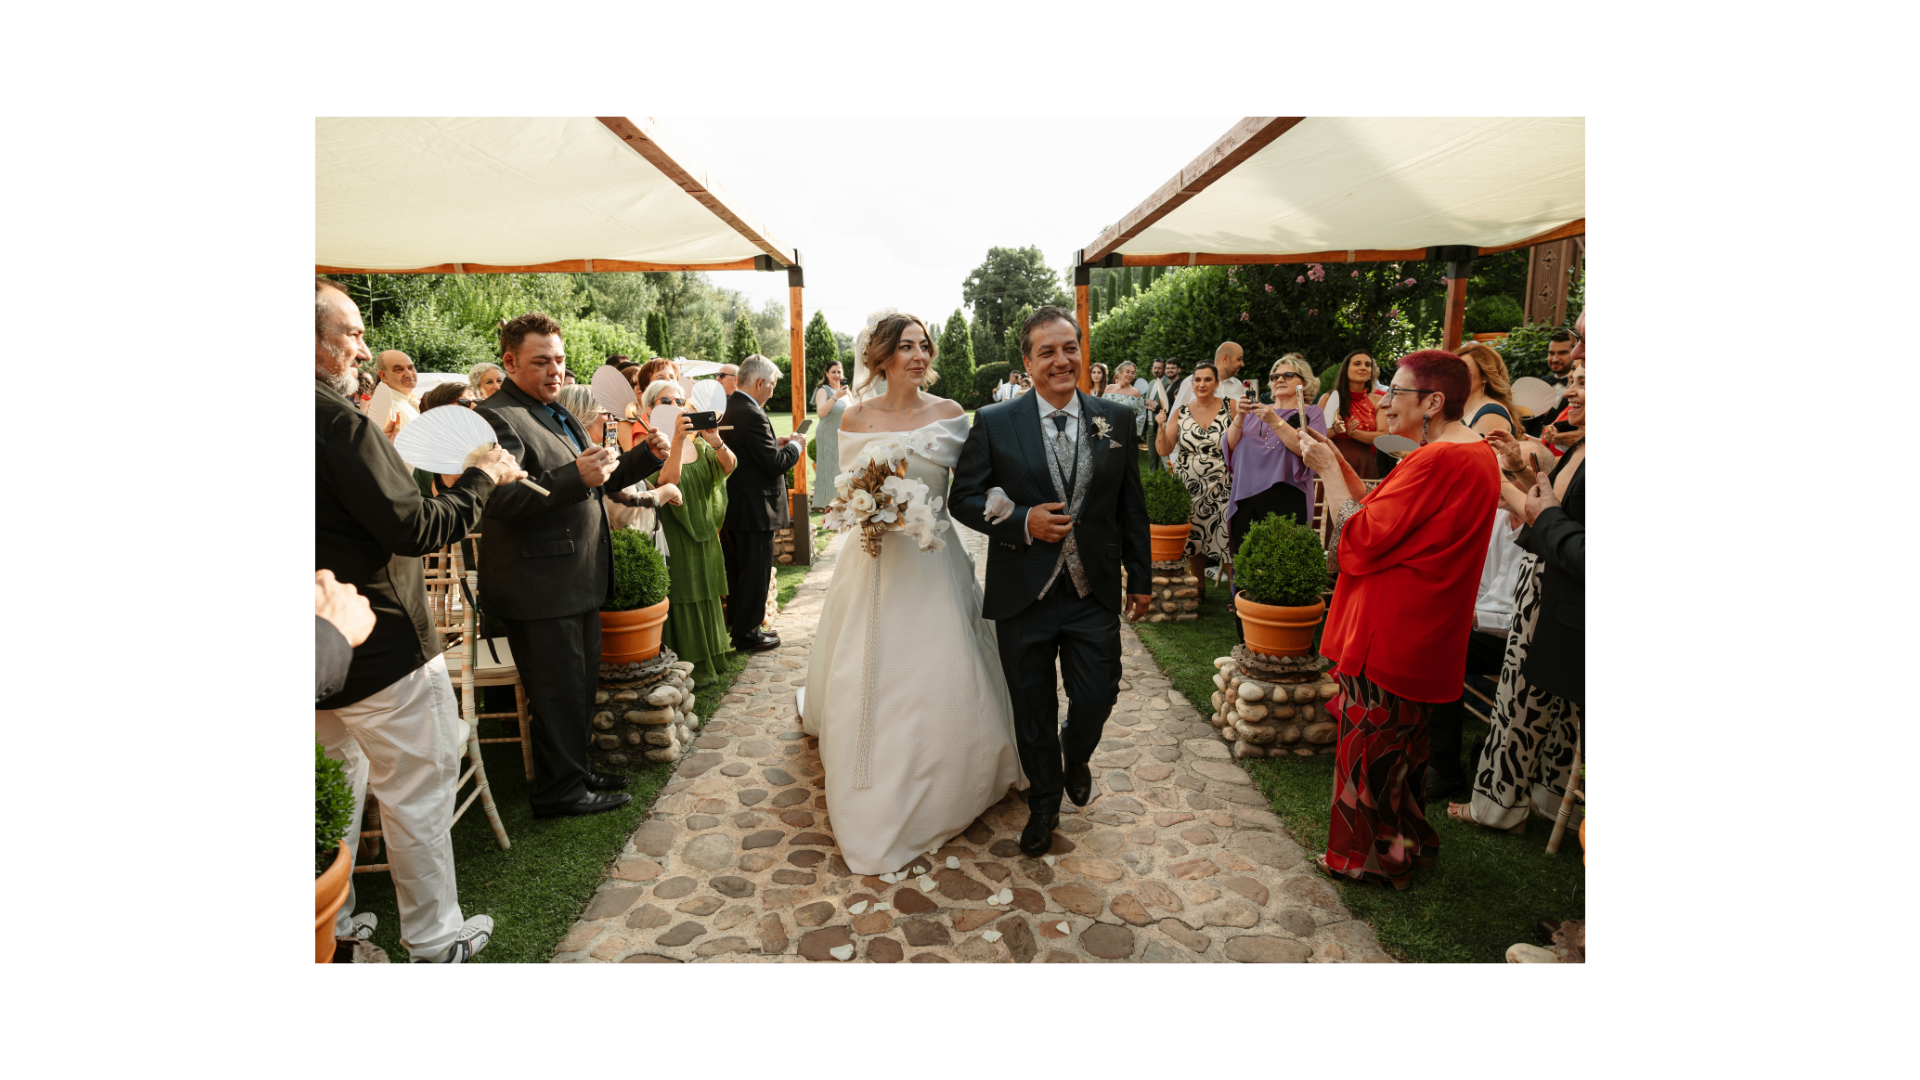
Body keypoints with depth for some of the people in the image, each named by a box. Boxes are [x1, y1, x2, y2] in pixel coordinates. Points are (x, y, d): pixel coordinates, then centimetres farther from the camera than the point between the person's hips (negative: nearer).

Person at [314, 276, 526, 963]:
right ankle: (435, 938, 21)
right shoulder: (340, 421, -22)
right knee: (417, 791, 6)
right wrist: (482, 479, -10)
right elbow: (413, 528, -23)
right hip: (382, 648, -9)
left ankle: (334, 928, 38)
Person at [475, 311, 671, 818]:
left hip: (579, 580, 9)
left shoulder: (557, 413, 16)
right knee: (559, 694, 3)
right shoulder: (497, 418, -15)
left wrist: (648, 455, 6)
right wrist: (576, 477, -36)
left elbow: (598, 481, 20)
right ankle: (559, 790, 20)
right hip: (539, 583, -9)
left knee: (582, 686, 19)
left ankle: (575, 770, 35)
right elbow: (500, 499, -27)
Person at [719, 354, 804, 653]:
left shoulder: (726, 408, 8)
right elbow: (774, 464, -21)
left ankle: (738, 628, 33)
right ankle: (748, 635, 15)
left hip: (729, 506, 9)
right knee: (755, 574, 4)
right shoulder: (753, 415, -22)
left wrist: (775, 443, 10)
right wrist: (795, 447, -4)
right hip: (754, 510, -9)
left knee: (736, 571, 19)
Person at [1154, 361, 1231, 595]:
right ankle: (1199, 589, 23)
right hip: (1187, 486, 2)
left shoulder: (1229, 410, 1)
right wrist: (1162, 426, -13)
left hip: (1220, 488, -2)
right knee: (1192, 540, 7)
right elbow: (1163, 450, 3)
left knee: (1225, 540, -5)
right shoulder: (1181, 412, 6)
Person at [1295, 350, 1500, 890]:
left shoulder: (1436, 462, -25)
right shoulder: (1476, 453, 9)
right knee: (1401, 739, 23)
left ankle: (1369, 856, 23)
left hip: (1390, 636, -10)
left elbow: (1360, 540, -23)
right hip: (1424, 634, 10)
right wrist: (1339, 465, 6)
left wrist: (1328, 470, -15)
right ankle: (1406, 843, 40)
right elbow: (1391, 518, 10)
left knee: (1371, 742, 6)